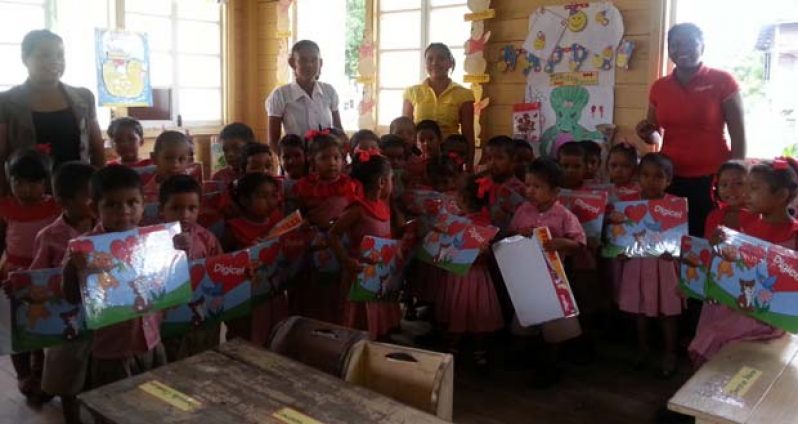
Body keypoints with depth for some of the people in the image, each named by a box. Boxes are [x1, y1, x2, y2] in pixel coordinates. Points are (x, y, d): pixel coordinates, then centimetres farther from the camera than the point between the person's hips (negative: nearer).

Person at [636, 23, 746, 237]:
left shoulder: (722, 81, -3)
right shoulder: (659, 87, 8)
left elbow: (738, 134, -2)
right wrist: (646, 133, -5)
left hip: (712, 179, -3)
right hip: (670, 179, 3)